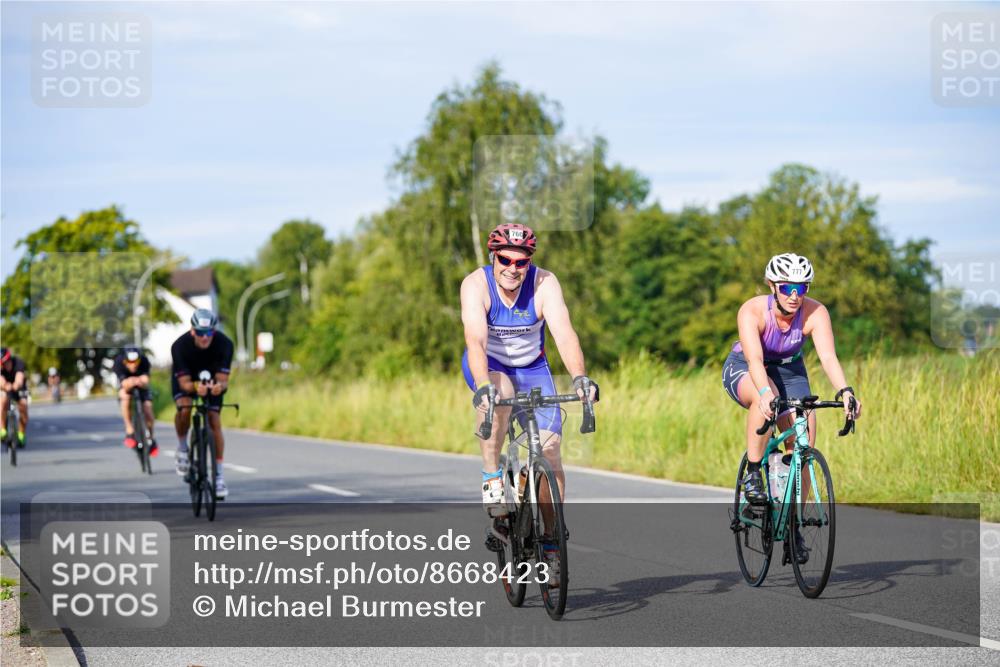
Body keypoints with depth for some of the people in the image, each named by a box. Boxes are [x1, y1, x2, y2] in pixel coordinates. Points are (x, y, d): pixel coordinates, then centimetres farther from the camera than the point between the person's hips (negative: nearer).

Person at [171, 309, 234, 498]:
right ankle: (182, 447, -3)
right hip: (185, 379, -1)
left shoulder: (224, 344, -31)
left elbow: (223, 379, -32)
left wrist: (220, 386, -56)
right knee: (185, 409, -30)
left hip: (211, 381, 1)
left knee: (215, 422, -11)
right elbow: (184, 382, -33)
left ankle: (218, 475, -4)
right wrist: (195, 387, -56)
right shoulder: (180, 346, -34)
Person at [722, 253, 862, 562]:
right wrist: (765, 393, -62)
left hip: (789, 370, 3)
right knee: (766, 398, -39)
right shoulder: (752, 311, -31)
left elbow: (828, 356, -37)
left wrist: (845, 391, -55)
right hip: (744, 369, -3)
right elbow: (755, 359, -43)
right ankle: (752, 475, -24)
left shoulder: (815, 313, -25)